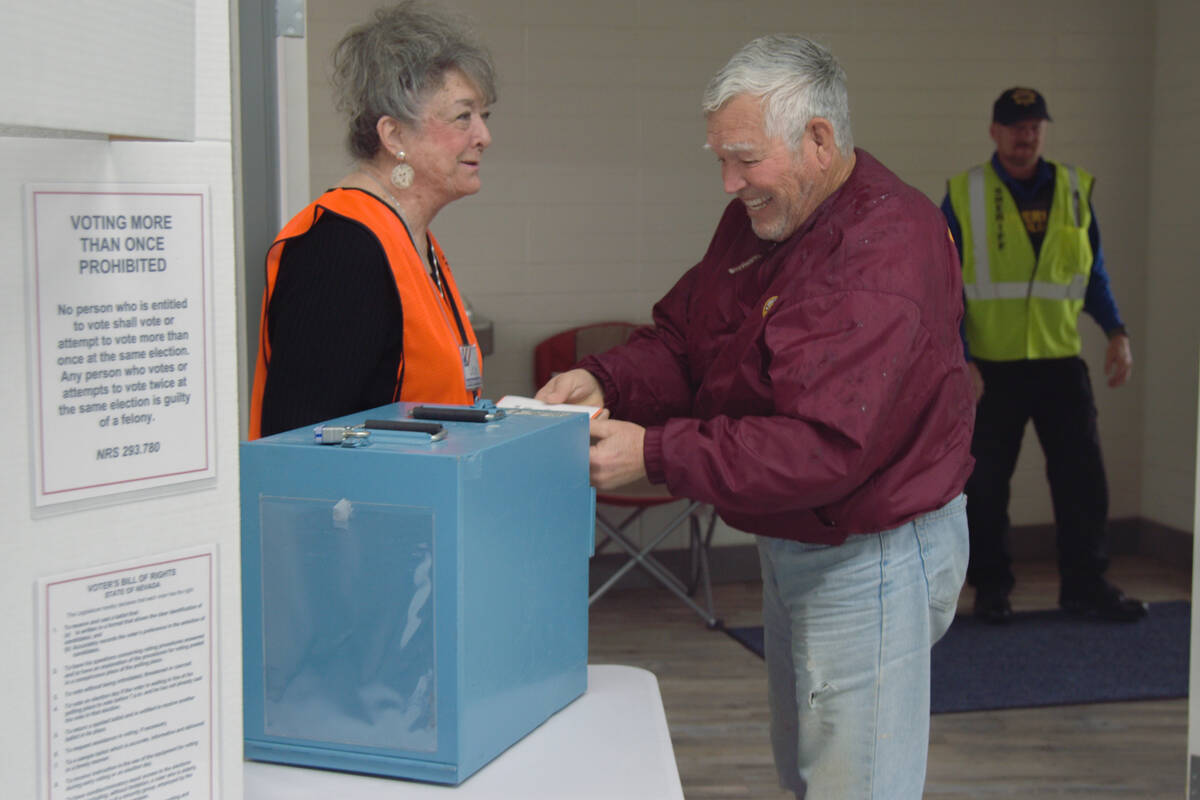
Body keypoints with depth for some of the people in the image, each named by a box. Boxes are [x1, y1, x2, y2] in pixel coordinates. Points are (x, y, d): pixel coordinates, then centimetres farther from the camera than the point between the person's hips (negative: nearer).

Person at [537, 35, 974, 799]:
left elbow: (825, 448, -34)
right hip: (793, 547, 10)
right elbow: (681, 341, 7)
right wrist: (603, 379, -15)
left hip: (872, 561, -10)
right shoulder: (757, 218, 4)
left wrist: (653, 455, -33)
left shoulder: (887, 254, -27)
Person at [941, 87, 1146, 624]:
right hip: (990, 367, -2)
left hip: (1060, 361, 2)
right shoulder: (964, 195, -2)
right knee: (986, 484, 5)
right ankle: (991, 589, 18)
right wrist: (960, 359, -10)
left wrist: (1116, 332, 3)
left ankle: (1085, 585, 13)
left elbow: (1092, 272, 15)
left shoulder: (1075, 190, 7)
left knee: (1083, 476, 1)